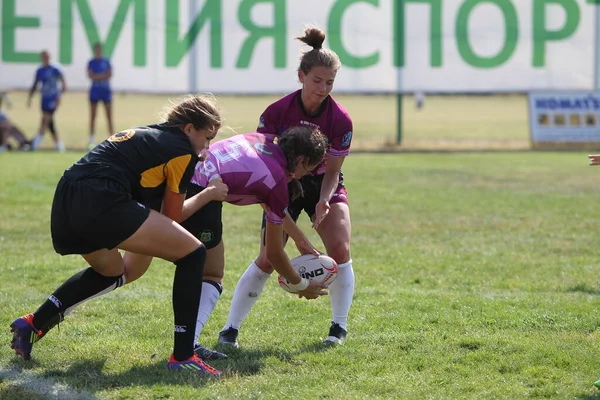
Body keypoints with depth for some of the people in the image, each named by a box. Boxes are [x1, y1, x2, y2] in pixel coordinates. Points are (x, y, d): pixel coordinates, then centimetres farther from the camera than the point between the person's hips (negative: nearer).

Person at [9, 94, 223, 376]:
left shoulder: (144, 134, 29)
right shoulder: (183, 152, 4)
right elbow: (171, 217, 9)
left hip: (65, 204, 9)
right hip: (101, 204, -9)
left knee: (111, 273, 36)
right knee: (192, 254, 0)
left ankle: (33, 324, 30)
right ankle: (182, 356, -5)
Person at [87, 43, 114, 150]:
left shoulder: (106, 61, 8)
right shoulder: (92, 62, 3)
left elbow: (109, 74, -1)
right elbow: (90, 75, -10)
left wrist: (97, 76, -10)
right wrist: (103, 75, -11)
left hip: (106, 90, 1)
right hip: (95, 90, -1)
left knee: (109, 116, -1)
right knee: (93, 116, 1)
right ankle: (92, 140, 4)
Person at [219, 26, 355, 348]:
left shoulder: (340, 119, -21)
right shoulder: (278, 111, -22)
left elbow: (332, 171, -14)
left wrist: (323, 202, -30)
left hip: (324, 186, 1)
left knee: (339, 250, -18)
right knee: (267, 260, -9)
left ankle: (339, 327, 0)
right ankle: (230, 328, 1)